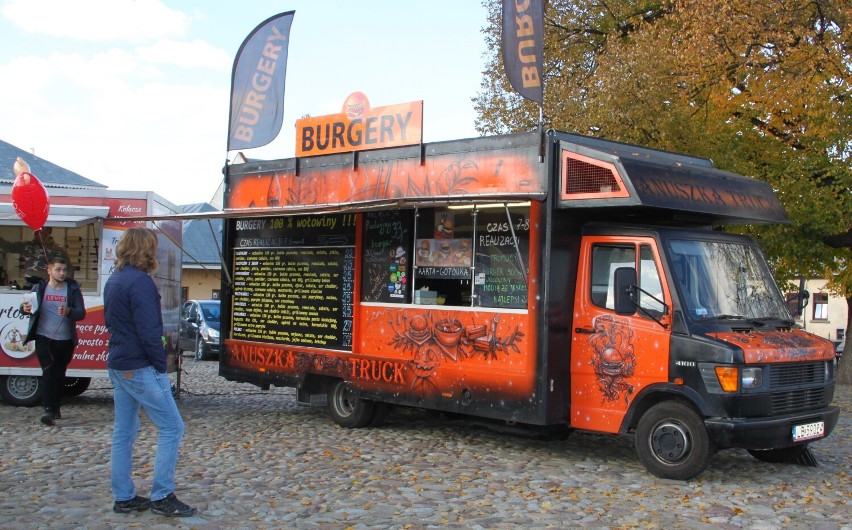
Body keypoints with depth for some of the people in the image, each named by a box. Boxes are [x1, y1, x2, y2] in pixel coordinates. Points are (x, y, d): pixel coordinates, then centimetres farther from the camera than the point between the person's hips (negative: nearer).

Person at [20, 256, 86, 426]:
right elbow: (29, 307, 1)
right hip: (44, 339, -1)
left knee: (59, 375, 10)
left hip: (65, 340, 1)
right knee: (49, 373, -13)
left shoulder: (73, 289, -1)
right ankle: (49, 410, -18)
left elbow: (81, 313, -7)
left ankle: (56, 409, 24)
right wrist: (25, 308, -24)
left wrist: (68, 312, -29)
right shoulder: (39, 288, 2)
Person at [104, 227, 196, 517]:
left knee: (124, 432, 13)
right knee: (172, 428, -2)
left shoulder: (113, 281, 12)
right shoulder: (140, 281, -17)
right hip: (141, 369, -10)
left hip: (118, 367, 10)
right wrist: (161, 364, -11)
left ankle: (124, 497, 19)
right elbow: (149, 331, -21)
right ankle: (162, 496, 0)